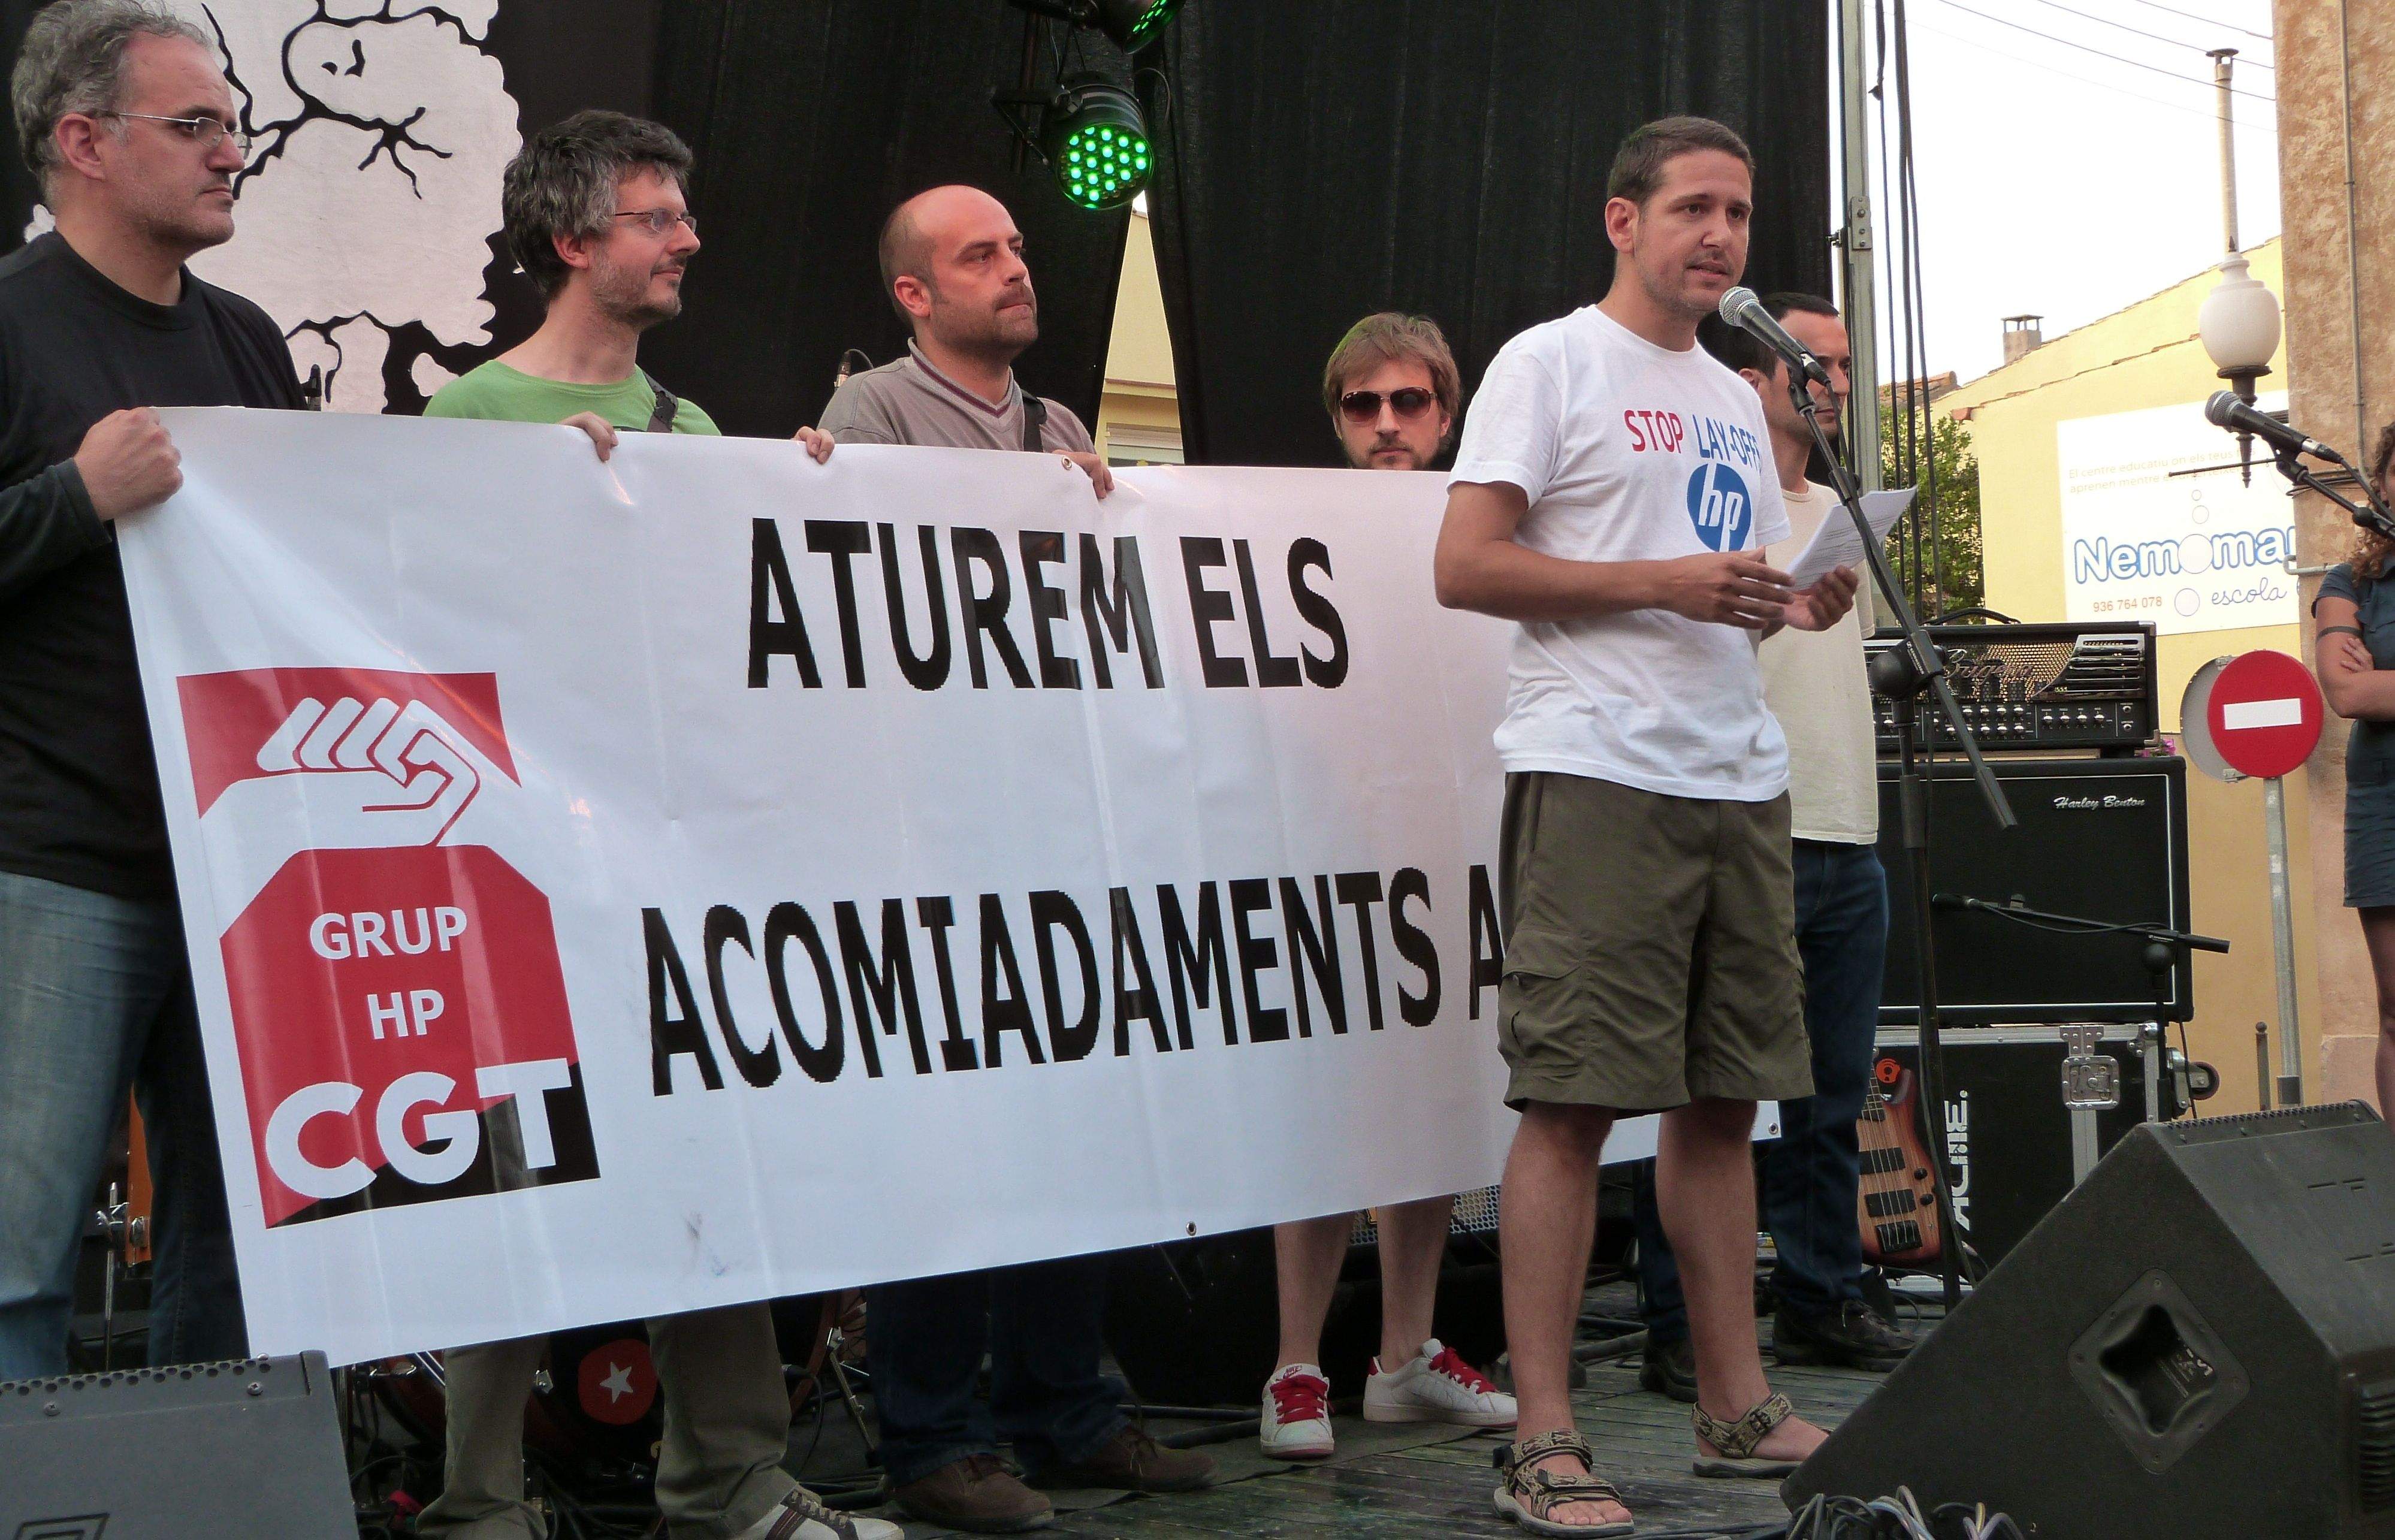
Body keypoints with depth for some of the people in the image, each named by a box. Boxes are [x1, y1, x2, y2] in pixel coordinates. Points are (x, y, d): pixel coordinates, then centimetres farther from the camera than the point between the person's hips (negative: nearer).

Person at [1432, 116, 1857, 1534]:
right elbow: (1465, 569, -10)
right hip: (1599, 776, -8)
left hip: (1742, 780, 8)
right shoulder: (1551, 364, -2)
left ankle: (1739, 1406, 19)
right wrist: (1663, 583, -17)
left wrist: (1799, 606, 4)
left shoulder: (1736, 403, 22)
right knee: (1574, 1102, -9)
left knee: (1727, 1100, 10)